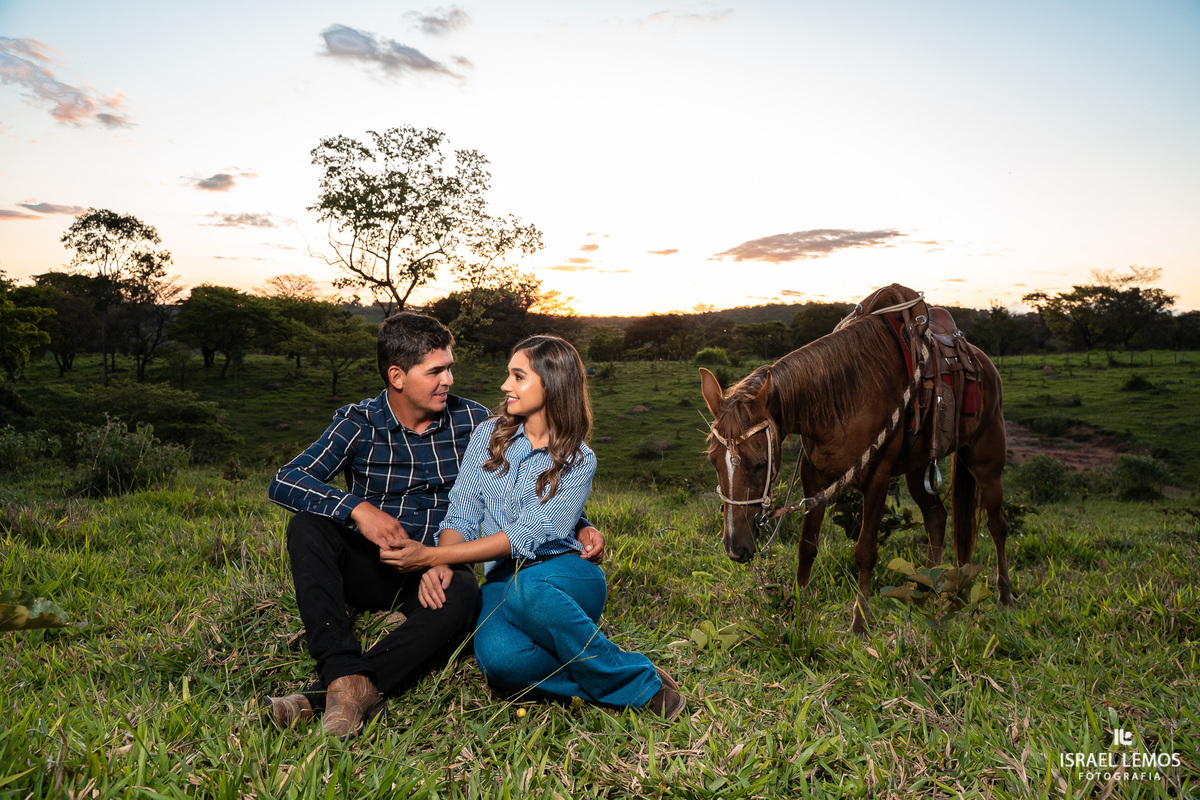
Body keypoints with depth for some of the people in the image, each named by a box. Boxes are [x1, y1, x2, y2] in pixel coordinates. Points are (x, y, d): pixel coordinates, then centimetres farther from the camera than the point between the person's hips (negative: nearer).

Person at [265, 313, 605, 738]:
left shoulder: (472, 422, -1)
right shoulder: (358, 423, -5)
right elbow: (284, 481, -15)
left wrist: (581, 527, -11)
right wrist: (358, 508, -31)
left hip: (439, 569, 0)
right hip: (372, 567, 1)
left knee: (462, 597, -35)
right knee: (308, 527, -26)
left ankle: (324, 695, -34)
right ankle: (348, 677, -36)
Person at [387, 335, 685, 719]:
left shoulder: (579, 461, -4)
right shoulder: (488, 435, 8)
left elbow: (525, 536, -14)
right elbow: (462, 514, 5)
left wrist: (432, 555, -19)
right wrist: (439, 565, -17)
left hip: (565, 576, -2)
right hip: (503, 581, 2)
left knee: (526, 591, -40)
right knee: (498, 657, -34)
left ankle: (642, 679, -20)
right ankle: (633, 686, -16)